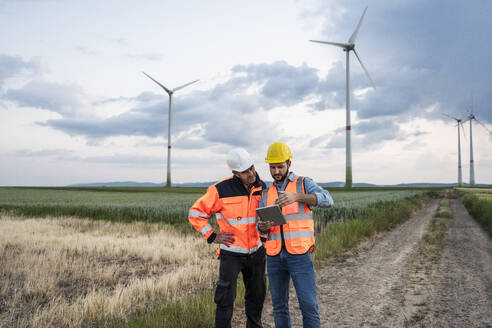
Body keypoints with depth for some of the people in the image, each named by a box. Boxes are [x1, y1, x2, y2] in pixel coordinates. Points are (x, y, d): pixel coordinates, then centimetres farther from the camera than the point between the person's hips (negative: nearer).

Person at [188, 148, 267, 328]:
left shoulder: (262, 188, -1)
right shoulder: (221, 190, -16)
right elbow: (196, 212, -8)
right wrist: (212, 236, -11)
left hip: (256, 251, 5)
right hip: (231, 252, -5)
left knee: (256, 294, 17)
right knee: (226, 297, -6)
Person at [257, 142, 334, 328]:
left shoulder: (304, 184, 0)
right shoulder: (266, 194, 13)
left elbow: (327, 200, -21)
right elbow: (262, 228, 8)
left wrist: (296, 196, -36)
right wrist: (263, 227, -19)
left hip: (299, 255, -4)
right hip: (275, 256, 4)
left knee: (308, 305, -5)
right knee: (279, 305, 11)